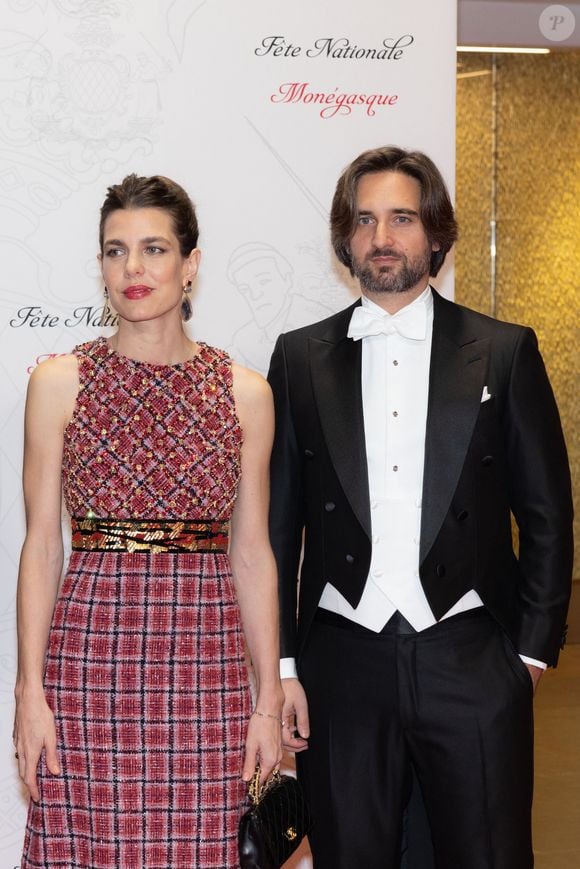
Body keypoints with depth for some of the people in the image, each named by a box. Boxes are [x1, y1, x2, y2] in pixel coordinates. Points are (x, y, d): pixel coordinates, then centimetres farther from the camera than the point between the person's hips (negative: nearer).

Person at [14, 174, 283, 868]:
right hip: (89, 656, -1)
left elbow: (252, 555, 7)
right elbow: (40, 547, 2)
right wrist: (29, 691, -4)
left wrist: (269, 700, 4)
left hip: (206, 662, 1)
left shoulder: (244, 392, 5)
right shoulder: (60, 382, 2)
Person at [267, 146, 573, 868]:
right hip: (341, 665, 1)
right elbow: (279, 521, 6)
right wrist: (280, 664, 2)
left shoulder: (505, 352, 3)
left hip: (473, 665, -1)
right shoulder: (300, 358, 6)